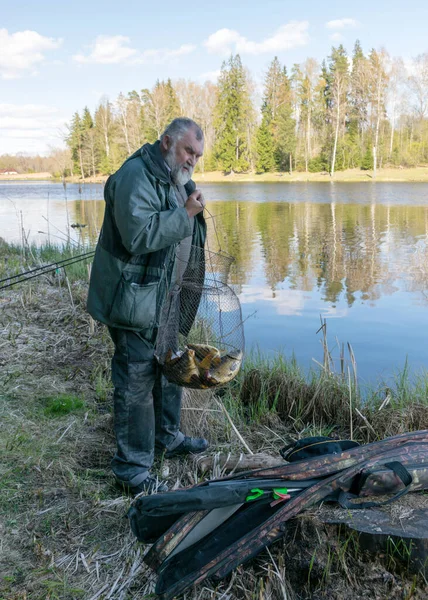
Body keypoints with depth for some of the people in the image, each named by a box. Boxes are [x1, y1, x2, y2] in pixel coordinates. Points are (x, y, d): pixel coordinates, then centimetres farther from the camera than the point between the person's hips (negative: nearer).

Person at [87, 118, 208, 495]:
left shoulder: (175, 180, 15)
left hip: (164, 297, 10)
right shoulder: (136, 176, -18)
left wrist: (195, 211, 4)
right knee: (137, 380, -4)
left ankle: (167, 437, 41)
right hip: (135, 299, -10)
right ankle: (133, 469, 9)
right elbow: (139, 234, -30)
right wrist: (185, 213, -23)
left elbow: (189, 236, 22)